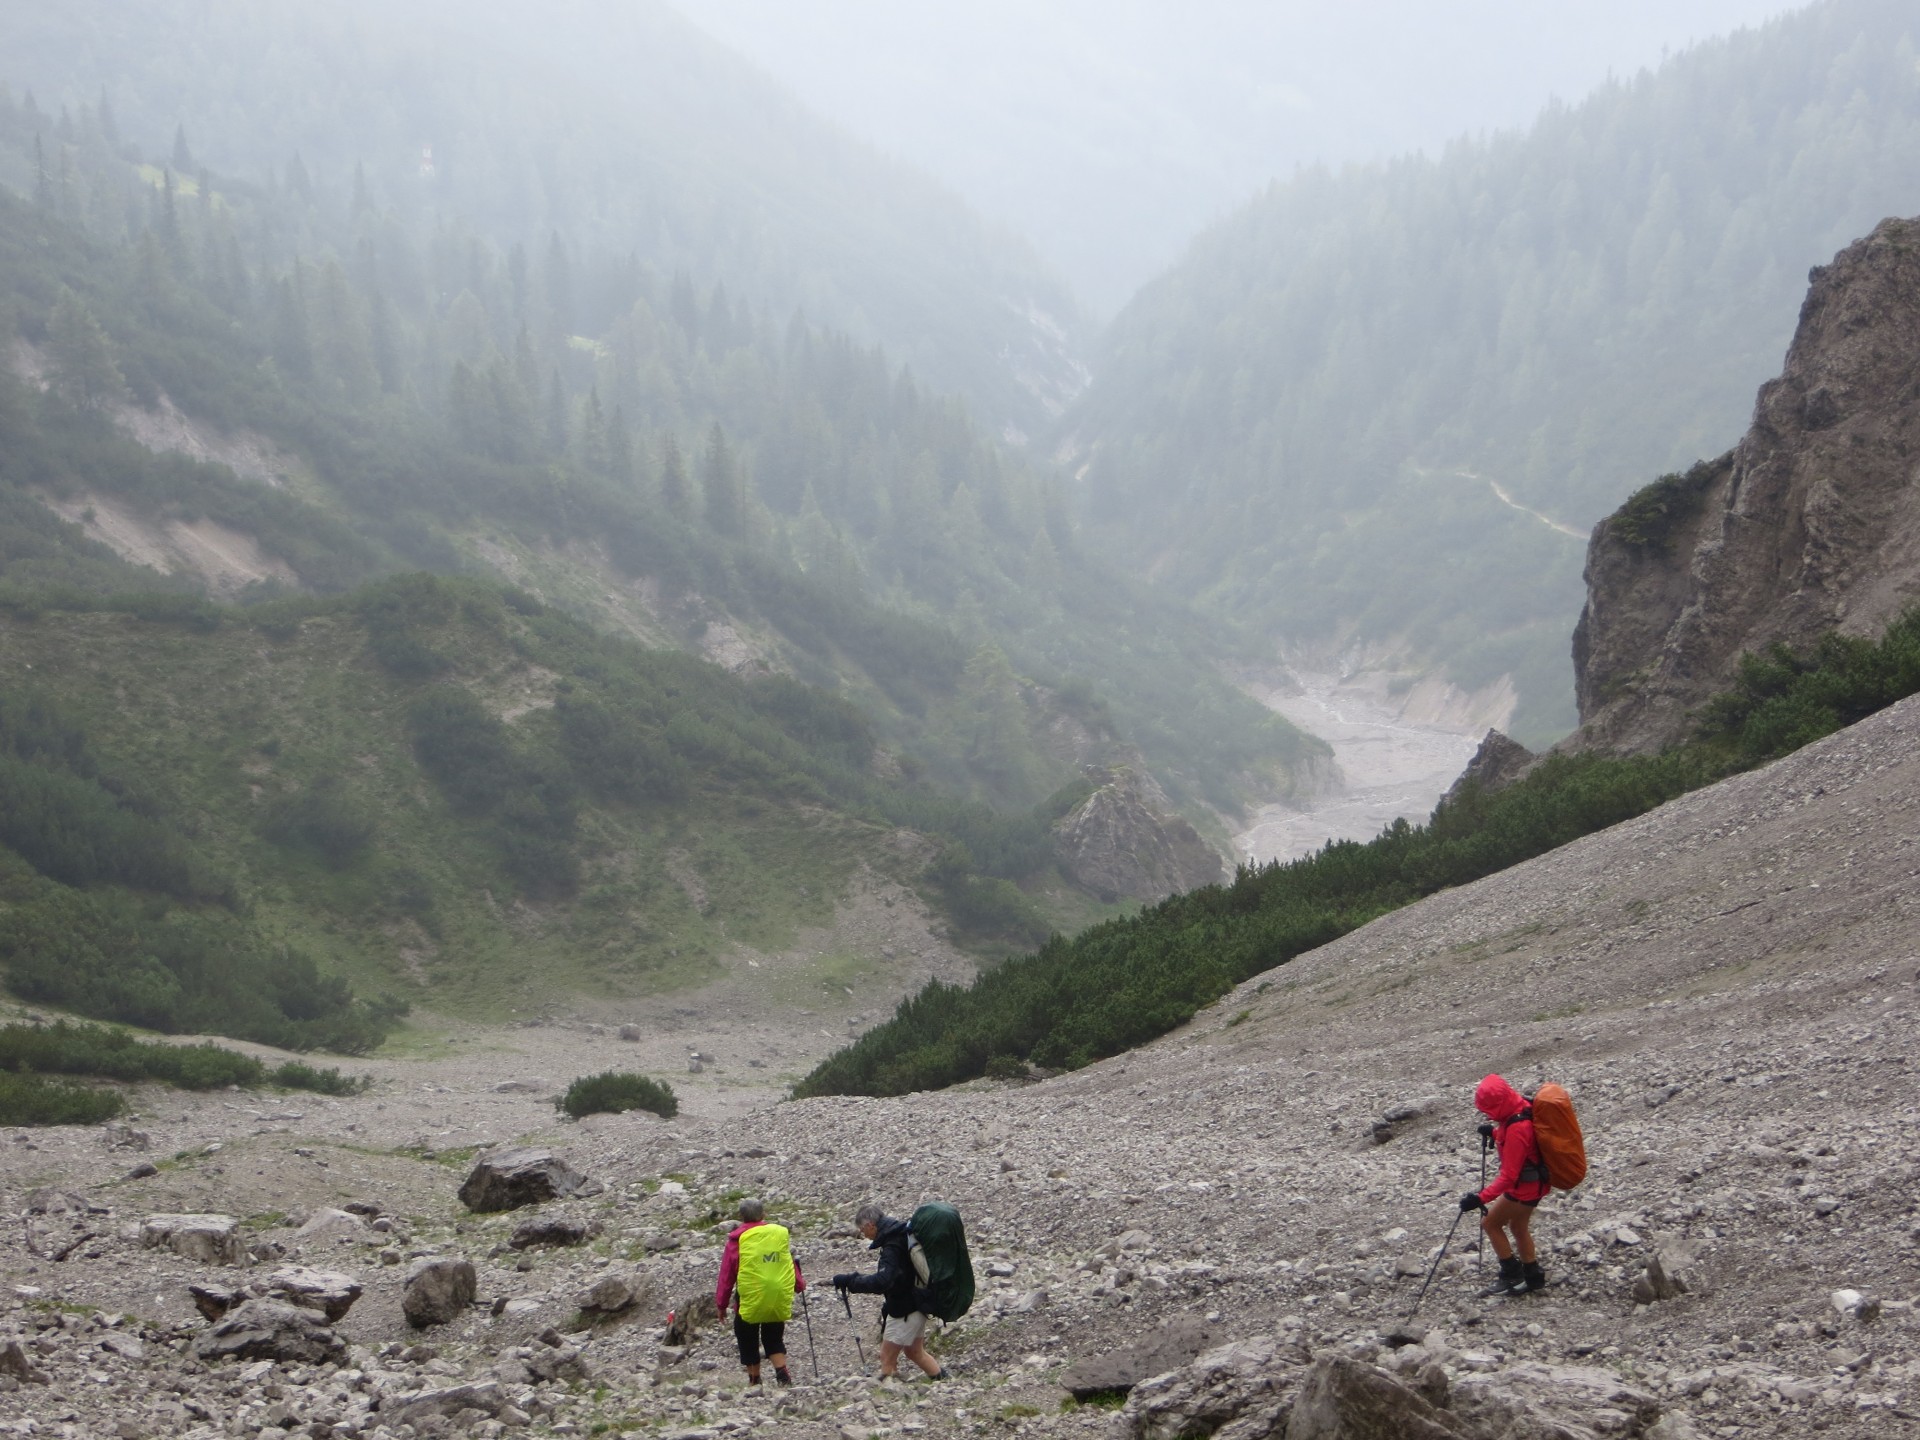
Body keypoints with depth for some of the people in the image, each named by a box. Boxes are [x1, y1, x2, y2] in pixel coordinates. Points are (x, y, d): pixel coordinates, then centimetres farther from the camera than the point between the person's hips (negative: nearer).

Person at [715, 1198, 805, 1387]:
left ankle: (754, 1379, 12)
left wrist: (721, 1304, 6)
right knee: (774, 1338, 16)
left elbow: (727, 1273, -2)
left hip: (750, 1297, -3)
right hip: (779, 1299, 4)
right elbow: (790, 1263, 14)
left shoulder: (738, 1238, -5)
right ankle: (782, 1372, -4)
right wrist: (799, 1284, 32)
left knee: (748, 1340, 12)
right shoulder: (780, 1233, 4)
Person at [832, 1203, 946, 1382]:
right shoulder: (903, 1234, 4)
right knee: (914, 1351, 22)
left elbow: (881, 1282, -37)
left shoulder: (892, 1247, -25)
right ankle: (943, 1380, 26)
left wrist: (849, 1281, -33)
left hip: (905, 1309, -10)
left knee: (888, 1356, -4)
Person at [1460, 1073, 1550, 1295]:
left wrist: (1481, 1198, -33)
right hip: (1532, 1182, 9)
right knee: (1518, 1227, 23)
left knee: (1490, 1223, 5)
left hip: (1524, 1186, -9)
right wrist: (1495, 1133, 4)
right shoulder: (1520, 1108, -5)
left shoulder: (1517, 1129, -33)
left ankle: (1512, 1276, 13)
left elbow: (1508, 1176, -32)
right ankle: (1533, 1277, 34)